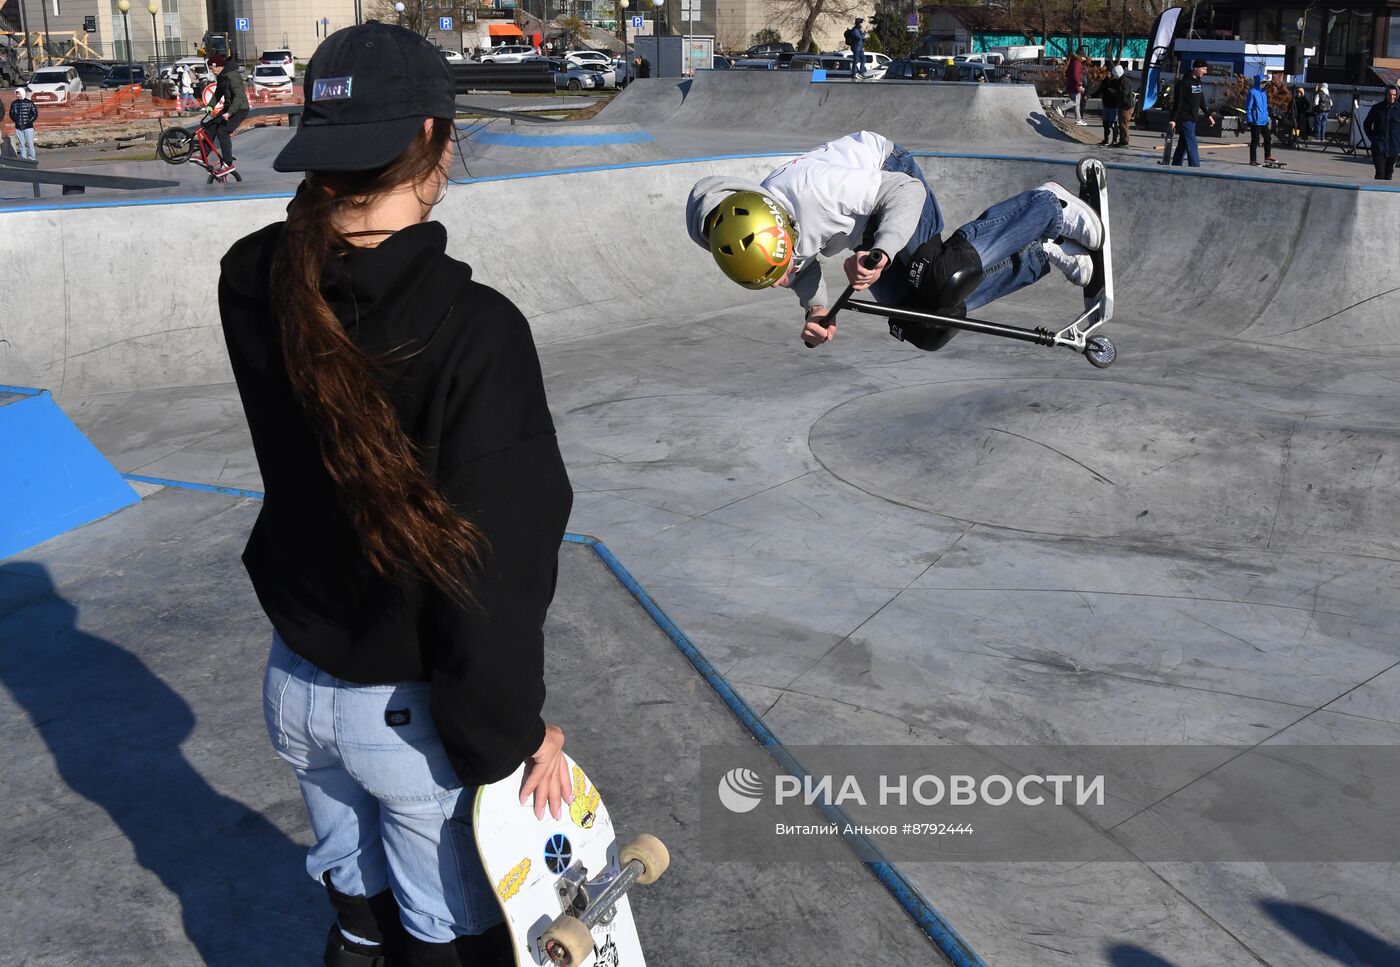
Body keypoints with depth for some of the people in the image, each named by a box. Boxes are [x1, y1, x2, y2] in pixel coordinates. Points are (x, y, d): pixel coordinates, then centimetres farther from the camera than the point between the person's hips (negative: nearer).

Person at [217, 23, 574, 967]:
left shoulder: (257, 286, -11)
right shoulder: (472, 329, -27)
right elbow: (492, 568, -23)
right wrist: (514, 734, -10)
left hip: (299, 686, 6)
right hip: (414, 715, -5)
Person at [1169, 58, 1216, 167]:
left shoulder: (1198, 82, 14)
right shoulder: (1184, 83, -12)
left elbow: (1201, 101, 24)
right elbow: (1177, 103, -16)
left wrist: (1208, 115, 23)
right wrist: (1173, 119, -21)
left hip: (1192, 119, 9)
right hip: (1184, 119, -9)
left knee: (1183, 144, 11)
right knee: (1191, 144, -12)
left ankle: (1175, 166, 16)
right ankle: (1195, 167, -15)